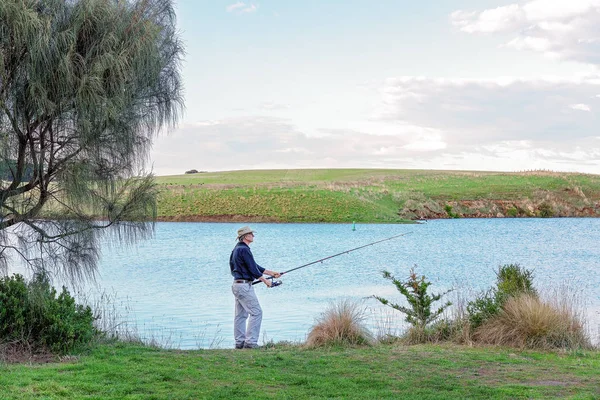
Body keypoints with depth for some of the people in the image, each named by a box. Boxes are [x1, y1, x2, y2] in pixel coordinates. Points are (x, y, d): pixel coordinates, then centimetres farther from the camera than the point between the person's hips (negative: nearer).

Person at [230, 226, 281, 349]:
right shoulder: (244, 250, -16)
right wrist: (265, 280, -3)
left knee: (240, 315, 11)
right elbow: (253, 269, -16)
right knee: (256, 312, -8)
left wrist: (271, 273, 21)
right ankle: (250, 342, -9)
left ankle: (240, 342, 13)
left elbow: (255, 266, 21)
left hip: (237, 284, 11)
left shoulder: (237, 249, 18)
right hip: (244, 285, -11)